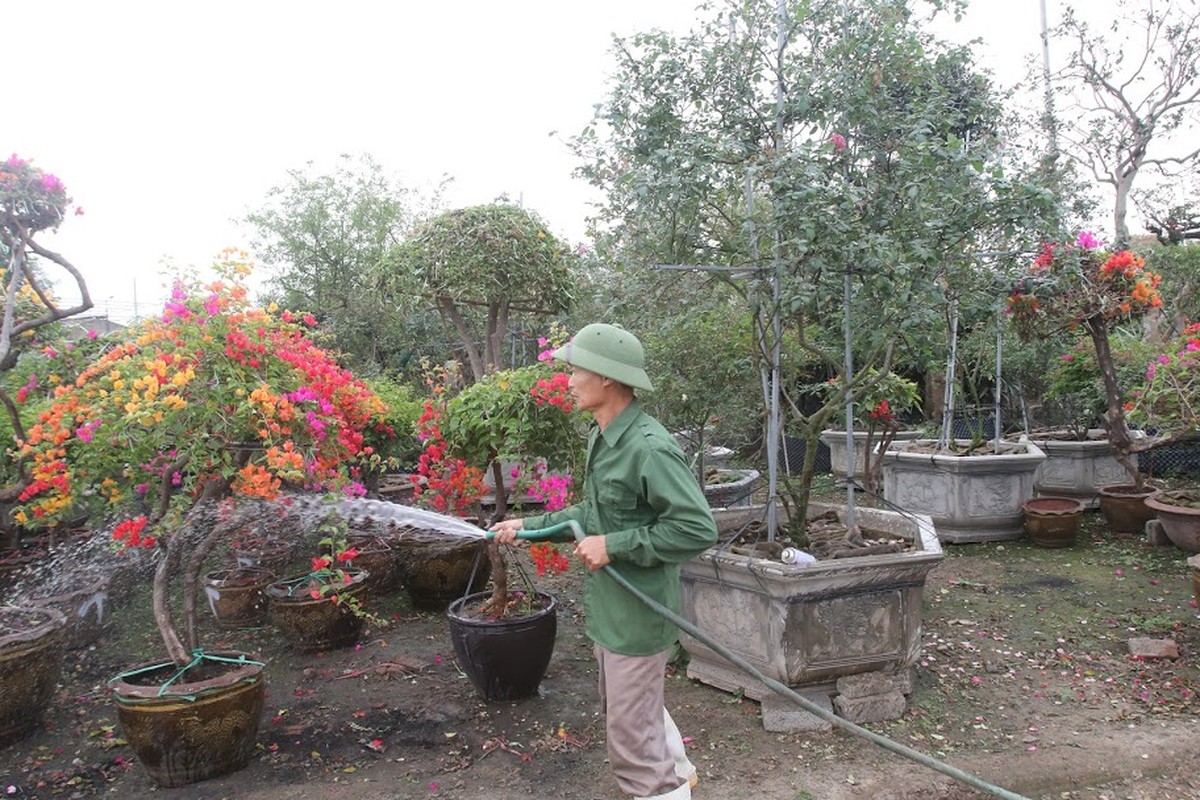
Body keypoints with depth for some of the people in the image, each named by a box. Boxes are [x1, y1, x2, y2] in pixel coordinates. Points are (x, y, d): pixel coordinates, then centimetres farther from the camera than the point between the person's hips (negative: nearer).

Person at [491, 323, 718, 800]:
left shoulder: (649, 447, -25)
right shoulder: (601, 438, 5)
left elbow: (698, 529, -28)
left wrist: (614, 546, -25)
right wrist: (531, 525, 14)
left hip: (637, 616, -10)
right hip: (608, 609, 10)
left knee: (631, 736, 4)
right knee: (640, 706, 28)